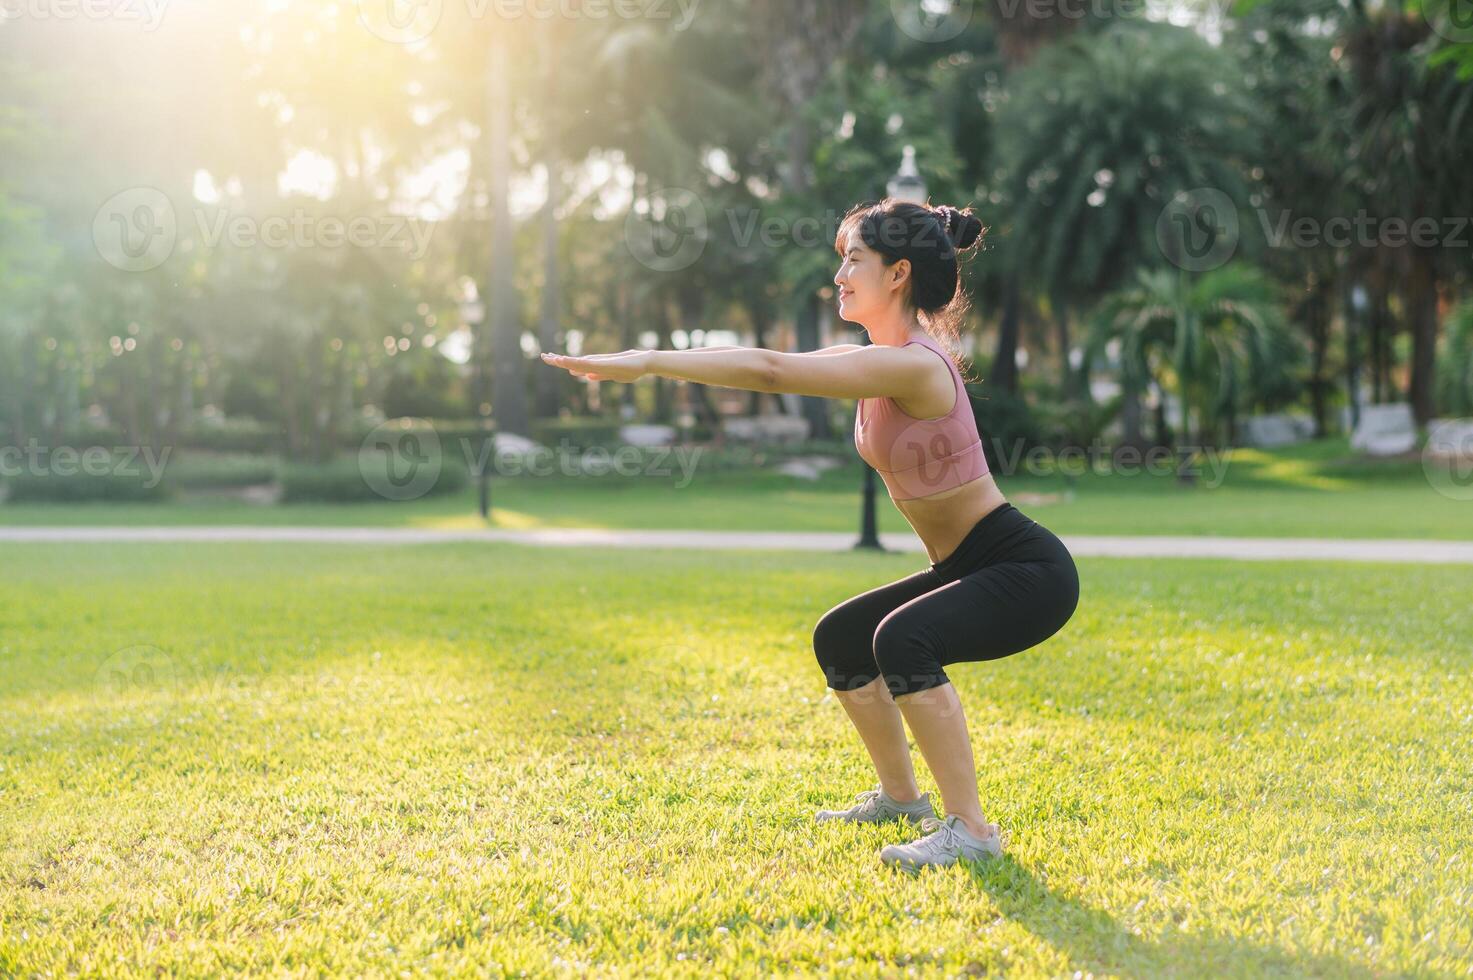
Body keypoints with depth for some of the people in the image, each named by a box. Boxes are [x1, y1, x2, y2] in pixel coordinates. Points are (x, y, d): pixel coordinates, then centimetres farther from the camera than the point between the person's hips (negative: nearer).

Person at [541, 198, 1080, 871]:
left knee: (901, 638, -33)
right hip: (969, 568, 10)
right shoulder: (877, 359, 5)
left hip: (1028, 570, -10)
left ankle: (969, 829, -24)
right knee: (838, 639, 18)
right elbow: (777, 364, 12)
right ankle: (899, 797, 32)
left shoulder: (913, 366, -25)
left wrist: (648, 362, -28)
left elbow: (772, 372, -29)